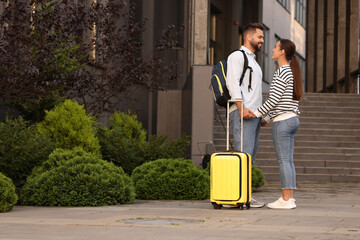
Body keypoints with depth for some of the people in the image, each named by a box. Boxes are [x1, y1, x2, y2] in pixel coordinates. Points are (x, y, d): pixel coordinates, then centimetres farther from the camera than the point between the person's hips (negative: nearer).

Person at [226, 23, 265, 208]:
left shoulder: (253, 61, 28)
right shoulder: (237, 56, -1)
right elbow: (232, 82, -13)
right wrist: (241, 107, -22)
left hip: (254, 114, 9)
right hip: (242, 113, -9)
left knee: (251, 157, 5)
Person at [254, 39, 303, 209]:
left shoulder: (281, 73, -12)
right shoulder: (292, 72, 16)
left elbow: (273, 100, -18)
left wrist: (256, 113, -10)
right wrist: (266, 118, 20)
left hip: (282, 121, -9)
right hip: (293, 119, 9)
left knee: (283, 161, -7)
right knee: (288, 161, 8)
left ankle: (286, 200, -7)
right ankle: (289, 198, 8)